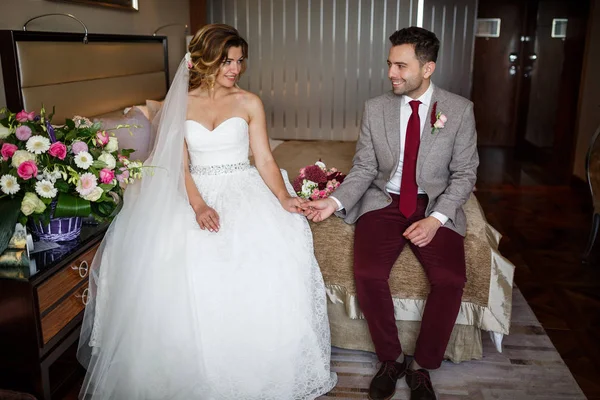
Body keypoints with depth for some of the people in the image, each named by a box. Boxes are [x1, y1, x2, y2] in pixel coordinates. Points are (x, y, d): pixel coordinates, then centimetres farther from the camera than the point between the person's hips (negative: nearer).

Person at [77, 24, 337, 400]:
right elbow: (179, 166, 0)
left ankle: (252, 369, -5)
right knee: (167, 260, -23)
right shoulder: (181, 104, 6)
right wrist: (198, 206, -18)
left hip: (242, 192, 0)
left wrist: (284, 198, -17)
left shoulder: (250, 103, 5)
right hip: (193, 195, 1)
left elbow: (265, 160, 1)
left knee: (263, 260, -26)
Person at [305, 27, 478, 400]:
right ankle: (391, 358, 2)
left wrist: (436, 219, -16)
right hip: (384, 202, 1)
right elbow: (364, 169, 3)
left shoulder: (460, 109, -2)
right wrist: (336, 201, -15)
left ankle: (422, 366, 1)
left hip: (436, 206, 0)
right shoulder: (375, 108, 2)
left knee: (451, 279, -25)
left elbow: (464, 173, -2)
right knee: (368, 274, -24)